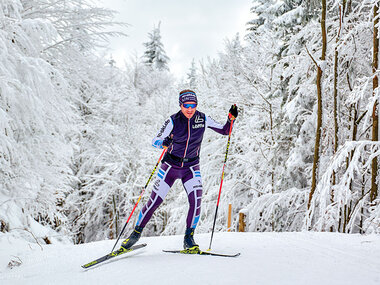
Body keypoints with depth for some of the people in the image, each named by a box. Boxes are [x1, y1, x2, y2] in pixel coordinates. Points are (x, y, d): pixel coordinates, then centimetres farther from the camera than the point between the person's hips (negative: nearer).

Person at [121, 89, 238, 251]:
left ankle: (189, 239, -2)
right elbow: (155, 141, -13)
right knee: (154, 201, -2)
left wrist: (231, 118, -16)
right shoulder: (173, 121, -13)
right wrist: (164, 143, -36)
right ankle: (136, 233, 17)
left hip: (191, 167, 1)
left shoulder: (203, 119, -6)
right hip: (170, 165, -1)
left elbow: (224, 131, 3)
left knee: (196, 200, -18)